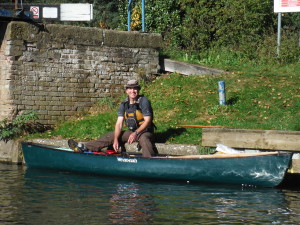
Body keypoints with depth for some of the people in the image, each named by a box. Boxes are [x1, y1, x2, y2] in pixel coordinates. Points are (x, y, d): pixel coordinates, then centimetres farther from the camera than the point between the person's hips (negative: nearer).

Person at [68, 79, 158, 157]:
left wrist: (136, 133, -29)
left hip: (145, 132, -6)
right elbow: (119, 123, -5)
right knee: (111, 136, -1)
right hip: (131, 131, 6)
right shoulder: (123, 105, 3)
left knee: (143, 139, -40)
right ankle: (84, 147, -5)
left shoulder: (144, 101, -13)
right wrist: (116, 139, -19)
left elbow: (147, 121, -18)